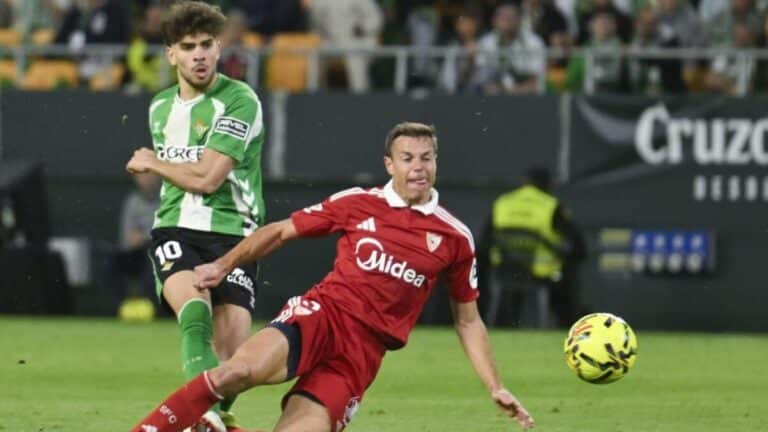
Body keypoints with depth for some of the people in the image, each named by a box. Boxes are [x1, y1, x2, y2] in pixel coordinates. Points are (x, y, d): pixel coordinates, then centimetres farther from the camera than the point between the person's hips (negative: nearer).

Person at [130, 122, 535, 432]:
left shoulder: (454, 238, 8)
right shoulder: (357, 204, 5)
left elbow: (468, 321, 16)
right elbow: (280, 231, 13)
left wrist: (496, 388, 10)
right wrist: (224, 265, 3)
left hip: (364, 350, 2)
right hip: (324, 313, -2)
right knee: (240, 369, -33)